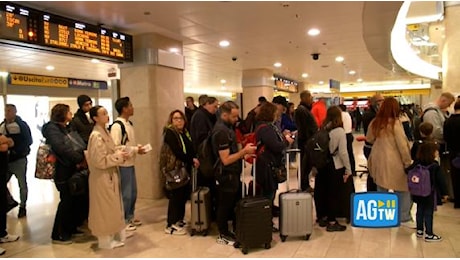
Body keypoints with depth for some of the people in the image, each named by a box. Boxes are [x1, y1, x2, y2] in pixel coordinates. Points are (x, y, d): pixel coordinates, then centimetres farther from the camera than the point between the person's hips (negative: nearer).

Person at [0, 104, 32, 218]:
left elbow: (28, 141, -10)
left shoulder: (22, 125, -8)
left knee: (22, 184, 5)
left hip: (19, 159, -5)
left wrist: (16, 151, -18)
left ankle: (22, 207, 18)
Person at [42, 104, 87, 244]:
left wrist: (82, 160, -12)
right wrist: (80, 159, -20)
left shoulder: (68, 128, 16)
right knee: (66, 201, -1)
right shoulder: (52, 128, -10)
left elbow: (81, 145, 7)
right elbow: (61, 148, -23)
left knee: (74, 200, 13)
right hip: (64, 172, -8)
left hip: (75, 170, 8)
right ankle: (58, 234, 11)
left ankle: (71, 228, 28)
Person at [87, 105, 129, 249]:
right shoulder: (96, 136, -21)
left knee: (111, 207, 19)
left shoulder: (105, 132, 8)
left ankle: (110, 235, 33)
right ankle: (105, 240, 20)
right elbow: (100, 161, -24)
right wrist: (118, 156, -17)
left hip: (109, 176, 9)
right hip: (102, 177, -9)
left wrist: (120, 153, 1)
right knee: (104, 208, 4)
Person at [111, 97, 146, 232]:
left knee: (133, 192, 17)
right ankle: (123, 221, 16)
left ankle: (130, 217, 32)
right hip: (123, 165, -9)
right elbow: (116, 147, -22)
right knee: (125, 194, 1)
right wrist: (135, 150, -18)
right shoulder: (117, 125, -17)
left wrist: (138, 147, 0)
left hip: (130, 163, 9)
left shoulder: (129, 123, 11)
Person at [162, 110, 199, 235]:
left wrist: (195, 159, -5)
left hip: (185, 169, 8)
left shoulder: (185, 133, 16)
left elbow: (191, 149, 15)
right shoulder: (169, 133, -9)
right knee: (176, 196, -2)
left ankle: (178, 220, 25)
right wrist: (192, 160, -15)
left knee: (184, 195, 10)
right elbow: (177, 152, -19)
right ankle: (171, 225, 8)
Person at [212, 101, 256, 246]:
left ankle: (236, 229, 34)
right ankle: (223, 235, 21)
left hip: (232, 173, 10)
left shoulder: (226, 126, 8)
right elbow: (226, 159, -25)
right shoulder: (221, 131, -24)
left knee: (234, 203, 19)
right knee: (225, 205, 5)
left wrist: (243, 154, 7)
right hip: (226, 175, -10)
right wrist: (244, 151, -21)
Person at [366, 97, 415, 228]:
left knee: (381, 189, 16)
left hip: (378, 160, 6)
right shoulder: (395, 123, -13)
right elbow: (402, 145, -12)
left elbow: (369, 139, 17)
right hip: (394, 162, -6)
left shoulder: (375, 122, 3)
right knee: (403, 189, 8)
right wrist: (408, 162, -6)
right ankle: (404, 218, 14)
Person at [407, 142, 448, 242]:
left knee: (420, 211, 16)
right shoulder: (435, 166, -17)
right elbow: (441, 180, -12)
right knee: (428, 213, 1)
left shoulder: (416, 163, -3)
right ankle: (429, 235, 9)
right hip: (429, 194, -5)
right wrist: (444, 193, -2)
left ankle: (419, 231, 27)